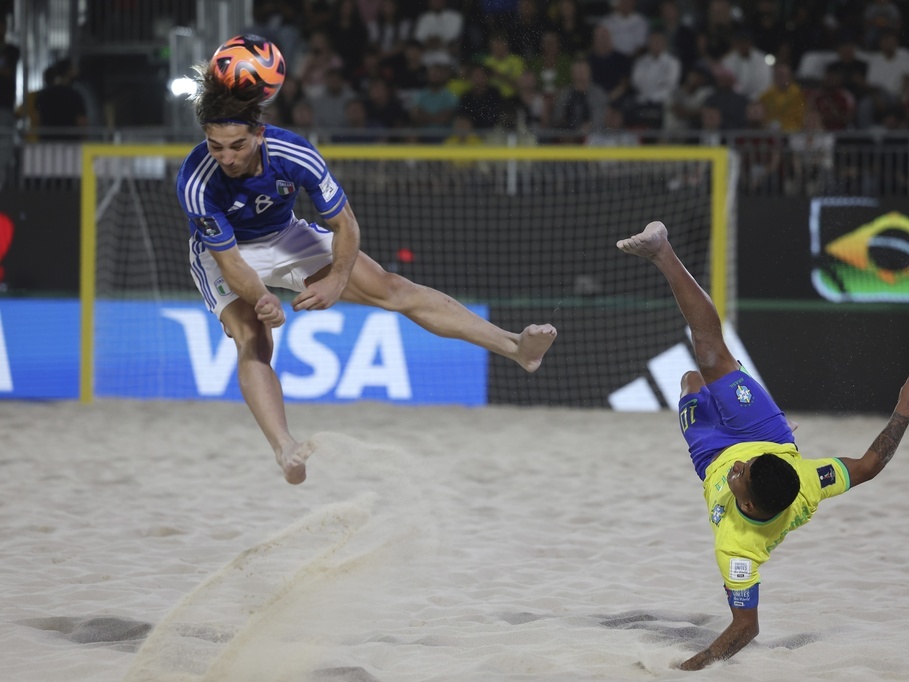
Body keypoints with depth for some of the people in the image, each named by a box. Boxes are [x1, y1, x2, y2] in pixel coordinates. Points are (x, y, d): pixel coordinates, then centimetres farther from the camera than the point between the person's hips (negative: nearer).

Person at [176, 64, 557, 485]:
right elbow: (230, 262, -31)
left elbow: (344, 225, -19)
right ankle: (284, 448, -49)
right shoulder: (196, 183, -36)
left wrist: (337, 280, -34)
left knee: (392, 289, -6)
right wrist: (261, 299, -50)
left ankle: (514, 346, -9)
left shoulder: (293, 154, -31)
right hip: (225, 254, -2)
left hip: (286, 238, 2)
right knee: (252, 341, -29)